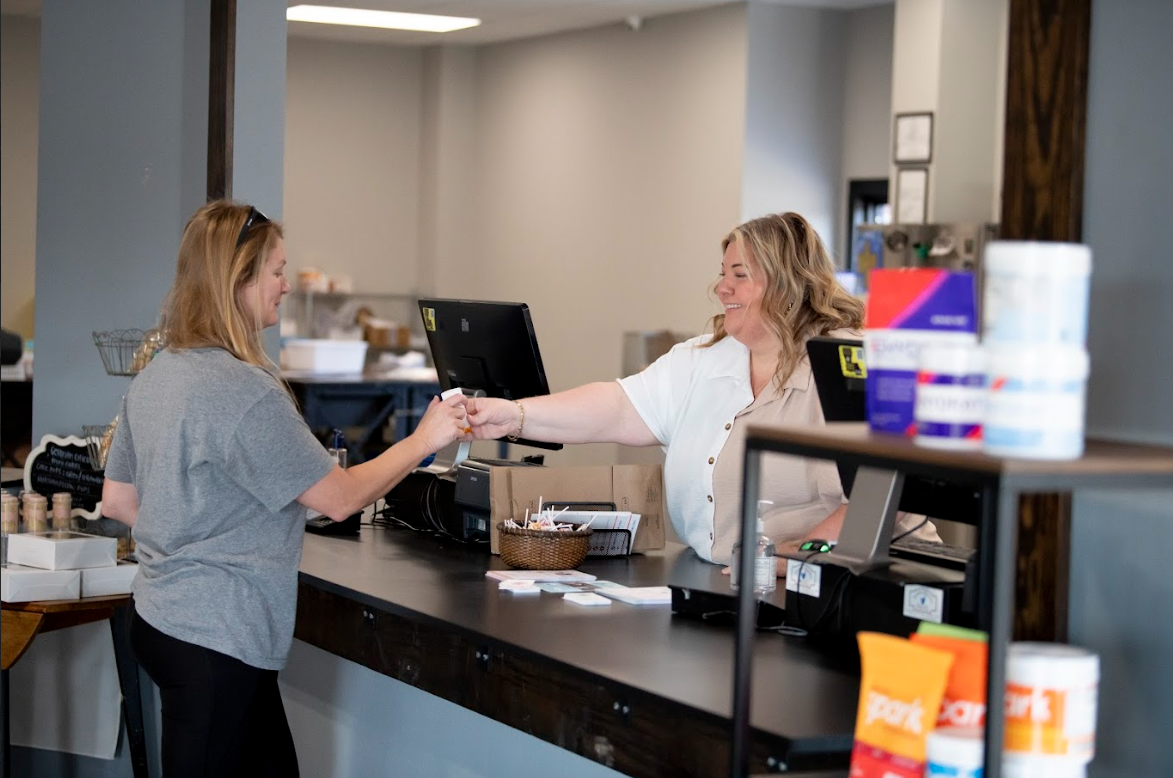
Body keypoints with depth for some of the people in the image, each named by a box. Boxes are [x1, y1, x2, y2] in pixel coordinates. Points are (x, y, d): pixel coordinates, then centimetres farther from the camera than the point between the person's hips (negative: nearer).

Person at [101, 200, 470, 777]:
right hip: (215, 638, -9)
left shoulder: (153, 377, 7)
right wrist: (424, 440, -3)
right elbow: (340, 499, -13)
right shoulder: (245, 392, -21)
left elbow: (117, 501, 16)